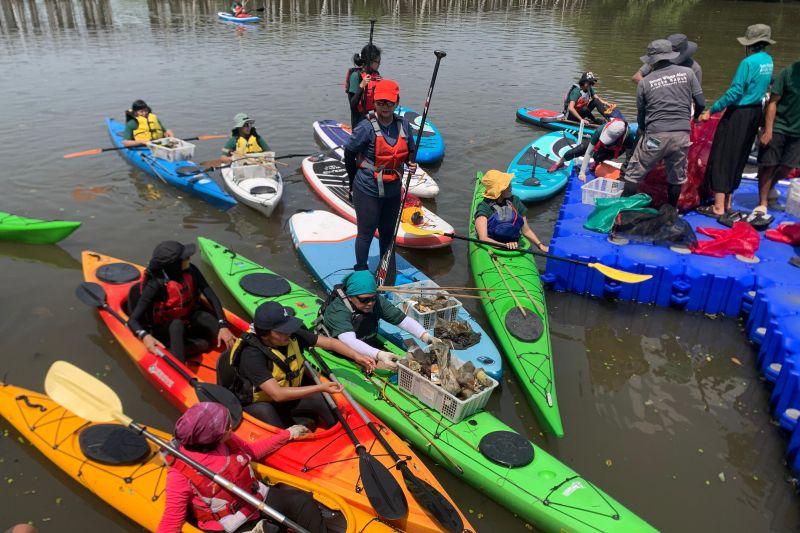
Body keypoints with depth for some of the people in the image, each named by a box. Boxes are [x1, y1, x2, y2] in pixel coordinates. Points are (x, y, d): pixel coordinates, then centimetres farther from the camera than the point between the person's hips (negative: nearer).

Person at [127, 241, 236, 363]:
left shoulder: (190, 271, -15)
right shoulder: (156, 285, -26)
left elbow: (212, 298, -19)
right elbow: (132, 320, -28)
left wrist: (223, 326, -33)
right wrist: (145, 336, -50)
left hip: (189, 324, 4)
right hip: (166, 332, -4)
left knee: (204, 316, -27)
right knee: (177, 324, -36)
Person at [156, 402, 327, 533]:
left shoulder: (226, 440, -4)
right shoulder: (180, 473, -20)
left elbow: (252, 450, 16)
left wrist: (288, 434, 21)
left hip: (260, 499, 6)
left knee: (302, 501, -13)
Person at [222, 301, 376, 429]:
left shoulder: (292, 334, -16)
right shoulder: (252, 355, -33)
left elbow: (329, 342, -6)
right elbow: (277, 394, -37)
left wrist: (356, 356, -20)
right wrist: (320, 388, -40)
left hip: (286, 395, 6)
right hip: (256, 404, -6)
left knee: (325, 401, -13)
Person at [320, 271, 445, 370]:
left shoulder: (377, 301, -11)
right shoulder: (337, 310, -29)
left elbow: (403, 319, -12)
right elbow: (349, 342, -43)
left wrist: (424, 335, -30)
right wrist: (379, 355, -57)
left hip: (370, 347, 6)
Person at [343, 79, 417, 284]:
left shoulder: (403, 125, -2)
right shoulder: (366, 127, -18)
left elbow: (410, 150, 13)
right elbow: (349, 154, -8)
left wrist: (412, 162, -10)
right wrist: (356, 182, 0)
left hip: (393, 191, 6)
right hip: (367, 192, -5)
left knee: (388, 232, 20)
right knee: (366, 233, 6)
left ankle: (387, 273, 40)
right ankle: (361, 271, 25)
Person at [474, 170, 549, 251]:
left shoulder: (514, 201, 9)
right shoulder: (484, 207, -6)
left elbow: (526, 230, 18)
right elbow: (483, 238, -20)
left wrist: (541, 245, 6)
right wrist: (505, 245, -34)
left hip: (514, 249, 2)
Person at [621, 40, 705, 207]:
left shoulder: (645, 82, 0)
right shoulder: (687, 73, 3)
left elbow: (640, 113, 8)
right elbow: (701, 104, 5)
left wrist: (642, 130, 28)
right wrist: (693, 118, 26)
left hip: (655, 135, -2)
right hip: (682, 134, 2)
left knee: (634, 174, 10)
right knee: (677, 177, 17)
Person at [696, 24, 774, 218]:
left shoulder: (749, 62, -17)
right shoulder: (768, 61, 8)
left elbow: (734, 92, -21)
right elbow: (767, 86, 14)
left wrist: (711, 111, -18)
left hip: (738, 113, -8)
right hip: (756, 113, 8)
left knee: (722, 158, -3)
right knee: (738, 158, 16)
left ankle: (719, 208, -3)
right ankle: (727, 201, 24)